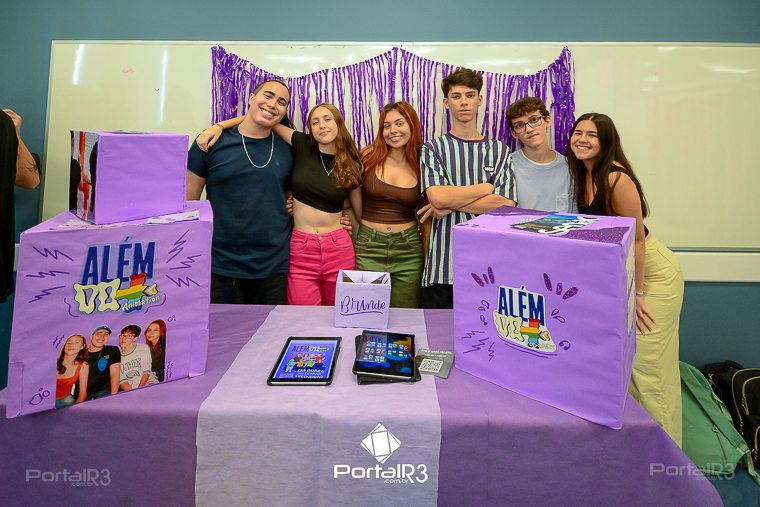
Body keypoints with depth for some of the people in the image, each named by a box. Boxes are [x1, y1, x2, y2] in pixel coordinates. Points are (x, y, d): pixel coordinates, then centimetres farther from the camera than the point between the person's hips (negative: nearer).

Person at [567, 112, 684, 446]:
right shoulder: (583, 175, 4)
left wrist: (637, 293, -17)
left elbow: (637, 239, -20)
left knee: (647, 367, -4)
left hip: (652, 272, -8)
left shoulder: (617, 178, -21)